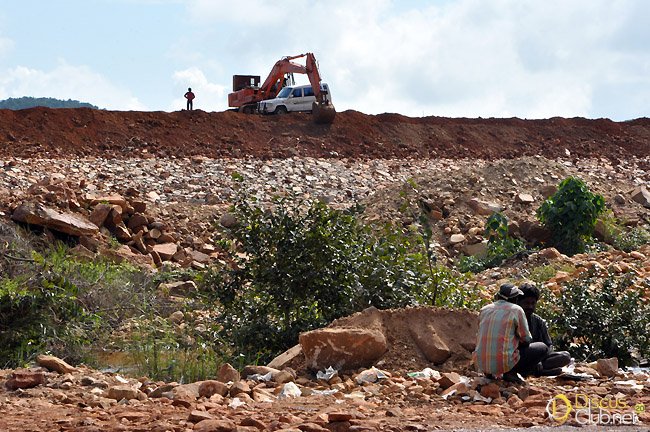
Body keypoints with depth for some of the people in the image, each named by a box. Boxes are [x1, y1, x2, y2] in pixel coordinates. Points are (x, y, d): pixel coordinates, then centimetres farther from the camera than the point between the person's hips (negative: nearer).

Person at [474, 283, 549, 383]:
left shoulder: (484, 310, 12)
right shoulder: (516, 310, -3)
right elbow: (526, 340, 1)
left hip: (481, 364, 6)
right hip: (504, 363, -6)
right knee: (542, 348, 11)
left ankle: (490, 373, 14)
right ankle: (511, 373, -3)